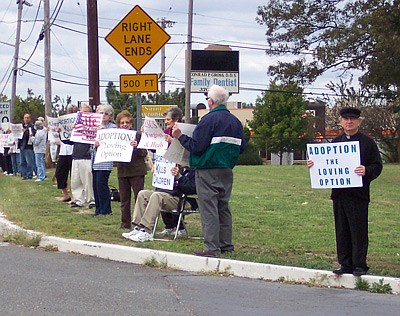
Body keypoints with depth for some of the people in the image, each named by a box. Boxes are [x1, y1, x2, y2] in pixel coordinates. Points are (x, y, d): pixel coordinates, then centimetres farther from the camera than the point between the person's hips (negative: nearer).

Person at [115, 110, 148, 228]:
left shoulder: (137, 135, -3)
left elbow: (144, 153, -7)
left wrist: (136, 147, -25)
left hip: (136, 171, -4)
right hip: (122, 171, 4)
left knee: (139, 197, -3)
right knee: (124, 198, 9)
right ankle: (125, 222, 16)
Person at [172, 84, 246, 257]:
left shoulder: (209, 119, -13)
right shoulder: (235, 121, 9)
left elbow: (196, 146, -16)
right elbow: (241, 147, 14)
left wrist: (180, 136, -3)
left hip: (208, 170, -7)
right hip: (227, 170, 7)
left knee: (209, 208, -5)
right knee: (223, 207, 15)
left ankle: (212, 248, -6)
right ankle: (226, 244, 18)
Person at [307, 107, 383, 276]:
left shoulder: (367, 142, 0)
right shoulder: (335, 142, 15)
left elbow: (377, 166, -4)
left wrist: (366, 171, -23)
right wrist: (314, 164, 1)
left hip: (358, 194, -5)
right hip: (339, 194, 5)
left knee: (358, 231, -2)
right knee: (342, 231, 8)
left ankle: (359, 265, 6)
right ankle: (345, 264, 16)